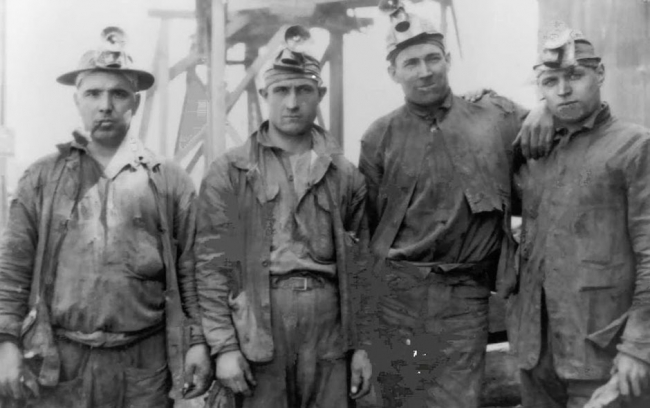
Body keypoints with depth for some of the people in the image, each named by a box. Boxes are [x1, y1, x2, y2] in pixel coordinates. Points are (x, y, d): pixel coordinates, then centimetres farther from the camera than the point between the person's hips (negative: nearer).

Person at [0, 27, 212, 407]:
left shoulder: (170, 180, 4)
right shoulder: (43, 178, 5)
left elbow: (190, 271, 3)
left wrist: (198, 343, -2)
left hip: (143, 366, 0)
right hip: (53, 363, 1)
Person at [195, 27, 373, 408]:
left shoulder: (346, 176, 8)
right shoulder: (228, 173, 2)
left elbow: (358, 268, 10)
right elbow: (212, 264, -1)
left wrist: (361, 344, 6)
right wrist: (223, 345, -8)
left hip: (328, 325, 2)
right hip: (256, 327, -2)